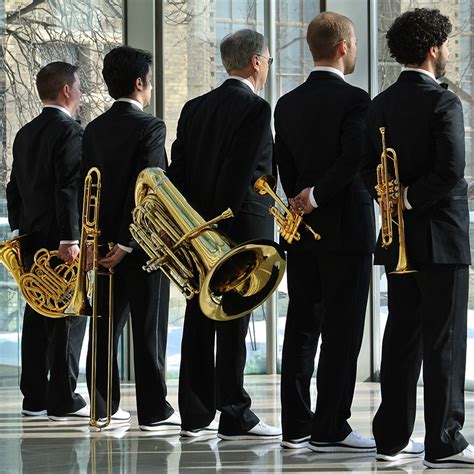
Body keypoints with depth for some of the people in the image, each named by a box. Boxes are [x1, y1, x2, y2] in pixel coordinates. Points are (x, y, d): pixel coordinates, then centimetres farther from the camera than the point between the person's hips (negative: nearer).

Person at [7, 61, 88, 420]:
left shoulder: (25, 134, 14)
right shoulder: (70, 131, -12)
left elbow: (15, 188, 16)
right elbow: (69, 188, -20)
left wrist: (20, 230, 20)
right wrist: (69, 239, -21)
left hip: (32, 240, 8)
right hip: (60, 240, -8)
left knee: (38, 318, 11)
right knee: (70, 316, -3)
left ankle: (34, 397, 16)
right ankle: (64, 400, -2)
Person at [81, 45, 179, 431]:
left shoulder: (94, 129, 8)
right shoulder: (150, 127, -12)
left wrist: (97, 240, 10)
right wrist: (126, 243, -16)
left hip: (104, 241, 7)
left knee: (107, 325, 11)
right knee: (149, 327, -1)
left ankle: (103, 404, 16)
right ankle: (153, 410, 2)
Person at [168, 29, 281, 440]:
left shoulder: (194, 108, 12)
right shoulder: (255, 109, -10)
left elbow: (177, 170, 10)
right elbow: (241, 175, -17)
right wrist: (224, 224, -14)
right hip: (239, 229, -7)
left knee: (199, 322, 9)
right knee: (233, 324, -4)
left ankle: (195, 415, 13)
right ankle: (234, 417, 1)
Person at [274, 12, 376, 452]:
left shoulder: (287, 104, 9)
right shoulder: (354, 100, -12)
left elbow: (285, 169, 9)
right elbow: (354, 160, -22)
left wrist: (303, 204, 11)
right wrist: (316, 196, -12)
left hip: (301, 233, 7)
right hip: (346, 229, -7)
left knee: (301, 328, 11)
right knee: (342, 332, -2)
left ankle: (295, 426, 14)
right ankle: (330, 429, -1)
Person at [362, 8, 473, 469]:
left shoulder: (380, 105, 9)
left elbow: (369, 171, 9)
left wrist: (398, 197, 0)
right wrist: (411, 199, -9)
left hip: (398, 240, 7)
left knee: (402, 336, 11)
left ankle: (392, 437, 14)